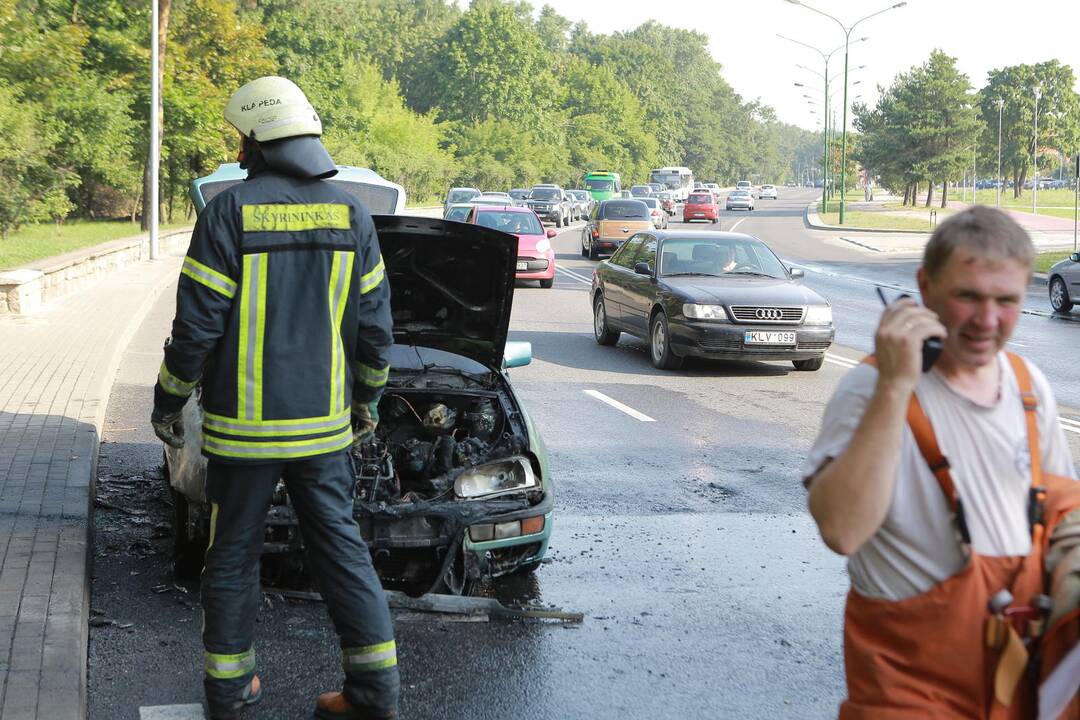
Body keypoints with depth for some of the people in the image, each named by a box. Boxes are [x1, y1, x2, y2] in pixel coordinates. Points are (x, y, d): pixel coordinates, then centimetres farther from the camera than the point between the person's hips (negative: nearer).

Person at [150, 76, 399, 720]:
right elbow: (376, 326, 6)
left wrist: (169, 401, 3)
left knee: (234, 552, 10)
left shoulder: (230, 212, -11)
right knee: (341, 546, 10)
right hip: (323, 424, 3)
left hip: (243, 424, -3)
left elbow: (196, 326, -11)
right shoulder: (351, 214, 1)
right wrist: (368, 400, 20)